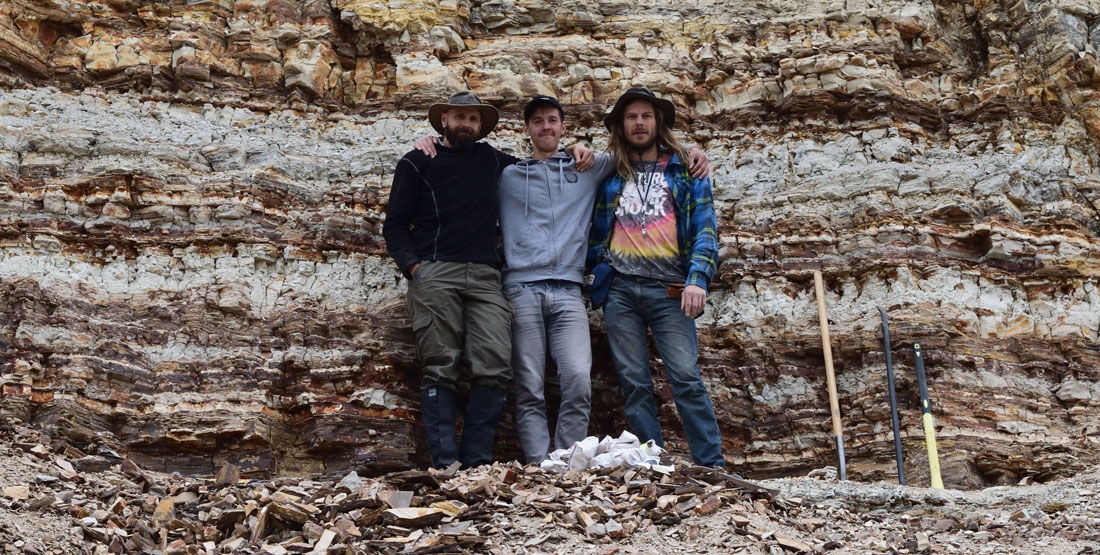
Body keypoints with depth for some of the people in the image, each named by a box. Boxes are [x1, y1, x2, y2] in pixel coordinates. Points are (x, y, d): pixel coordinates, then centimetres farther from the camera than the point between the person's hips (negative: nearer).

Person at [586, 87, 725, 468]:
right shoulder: (608, 175, 17)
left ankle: (713, 466, -7)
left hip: (668, 289, -2)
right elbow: (596, 232, 22)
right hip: (619, 290, 2)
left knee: (686, 378, -12)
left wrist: (697, 280, -11)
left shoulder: (686, 172, 11)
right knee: (634, 384, 0)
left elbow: (705, 231, 3)